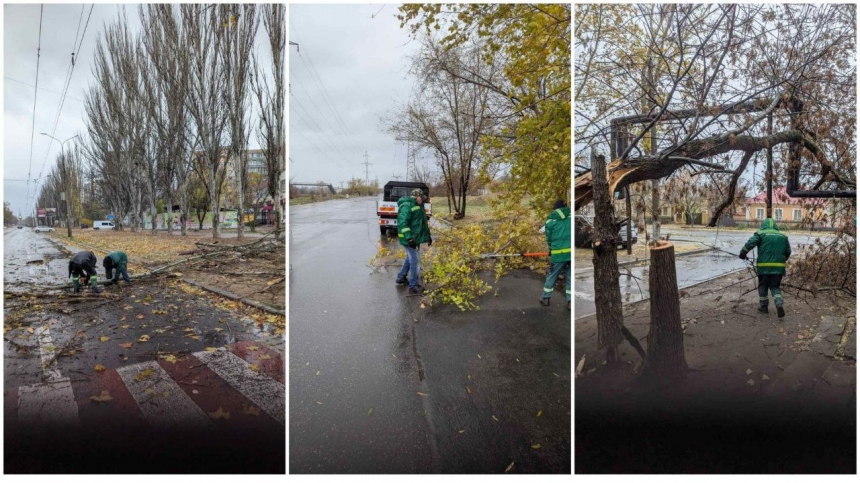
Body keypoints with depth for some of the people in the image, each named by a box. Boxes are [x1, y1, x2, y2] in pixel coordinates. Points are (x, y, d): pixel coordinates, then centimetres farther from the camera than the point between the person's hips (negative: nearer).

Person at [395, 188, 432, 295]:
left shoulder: (418, 206, 16)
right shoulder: (407, 206, -16)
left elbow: (423, 222, 24)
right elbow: (402, 223, -25)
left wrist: (428, 235, 21)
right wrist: (409, 238, -31)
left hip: (415, 238, 10)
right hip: (409, 239, -10)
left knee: (410, 259, 21)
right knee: (415, 261, -8)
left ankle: (401, 278, 37)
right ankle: (413, 287, -2)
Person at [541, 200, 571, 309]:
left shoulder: (550, 220, 2)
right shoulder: (571, 216, 5)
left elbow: (549, 238, 8)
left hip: (558, 252, -1)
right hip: (570, 251, 1)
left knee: (552, 276, 14)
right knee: (570, 277, 11)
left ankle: (545, 298, 24)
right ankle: (570, 302, 12)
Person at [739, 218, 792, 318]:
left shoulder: (760, 234, 0)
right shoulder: (783, 236, 13)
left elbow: (750, 243, -15)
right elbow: (788, 252, 16)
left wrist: (743, 253, -5)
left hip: (764, 266, -3)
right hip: (778, 267, 3)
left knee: (763, 286, 14)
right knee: (775, 287, 14)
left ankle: (763, 306, 21)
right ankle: (779, 305, -6)